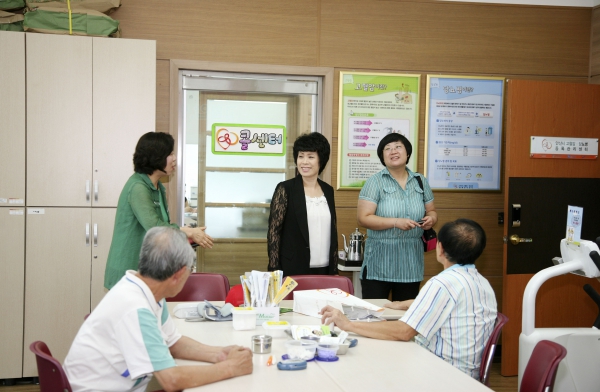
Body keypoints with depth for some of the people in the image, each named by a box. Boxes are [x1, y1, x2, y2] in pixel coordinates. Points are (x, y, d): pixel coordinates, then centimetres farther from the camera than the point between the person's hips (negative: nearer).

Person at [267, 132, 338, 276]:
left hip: (324, 269, 4)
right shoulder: (285, 189, -5)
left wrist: (334, 270, 11)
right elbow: (273, 231, -7)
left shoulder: (328, 191, 9)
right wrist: (274, 271, -12)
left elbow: (333, 231, 14)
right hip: (293, 270, -4)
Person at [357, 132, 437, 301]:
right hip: (379, 264, -4)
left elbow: (431, 211, 18)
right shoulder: (375, 182, -3)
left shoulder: (420, 181, 10)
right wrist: (395, 222, -21)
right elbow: (363, 218, -10)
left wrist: (431, 219, -6)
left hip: (411, 264, 4)